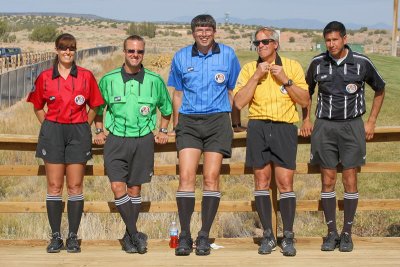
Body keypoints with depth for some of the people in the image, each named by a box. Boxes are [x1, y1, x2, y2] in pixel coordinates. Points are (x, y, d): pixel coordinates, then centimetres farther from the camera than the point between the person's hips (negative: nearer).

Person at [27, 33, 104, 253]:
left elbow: (94, 107, 11)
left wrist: (83, 127, 5)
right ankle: (55, 236, 7)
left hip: (78, 132, 0)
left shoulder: (86, 76, 2)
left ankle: (73, 236, 7)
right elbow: (37, 107, 15)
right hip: (52, 131, 1)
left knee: (75, 186, 1)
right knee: (54, 186, 1)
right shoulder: (45, 77, 4)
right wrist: (48, 127, 6)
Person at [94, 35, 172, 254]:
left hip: (143, 140, 0)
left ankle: (129, 236, 17)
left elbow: (166, 108, 17)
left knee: (135, 189, 6)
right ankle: (135, 235, -6)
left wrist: (162, 130, 11)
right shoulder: (108, 80, 0)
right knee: (118, 187, -12)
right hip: (116, 140, 0)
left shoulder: (155, 81, 1)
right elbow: (98, 107, 16)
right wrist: (99, 130, 9)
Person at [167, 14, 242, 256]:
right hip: (189, 120, 1)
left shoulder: (228, 55, 3)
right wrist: (176, 124, 15)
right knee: (186, 177, -9)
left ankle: (204, 236, 4)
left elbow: (233, 90, 12)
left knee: (211, 178, -4)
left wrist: (235, 120, 13)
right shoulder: (181, 57, 6)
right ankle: (185, 236, -2)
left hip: (217, 120, -1)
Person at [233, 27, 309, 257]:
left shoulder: (292, 66, 7)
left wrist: (286, 80, -8)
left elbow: (305, 101, 2)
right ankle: (268, 236, 11)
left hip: (285, 127, -1)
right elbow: (239, 102, -3)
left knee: (285, 182, -6)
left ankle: (288, 237, 1)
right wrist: (256, 76, -8)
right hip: (258, 127, 2)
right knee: (262, 181, 3)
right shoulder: (249, 69, 9)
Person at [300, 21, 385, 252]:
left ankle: (347, 233, 10)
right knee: (328, 181, 3)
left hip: (352, 126, -1)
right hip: (325, 126, 1)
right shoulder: (317, 64, 0)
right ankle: (332, 232, 11)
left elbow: (380, 90, 10)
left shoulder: (362, 63, -5)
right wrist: (306, 120, 9)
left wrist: (371, 121, 7)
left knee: (350, 180, 0)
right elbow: (307, 92, 17)